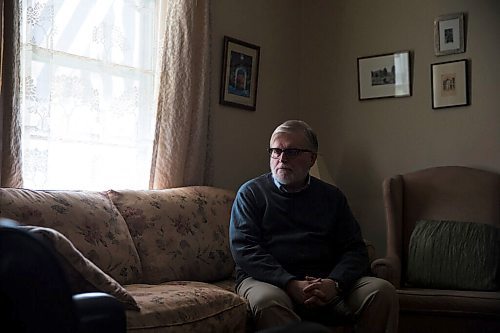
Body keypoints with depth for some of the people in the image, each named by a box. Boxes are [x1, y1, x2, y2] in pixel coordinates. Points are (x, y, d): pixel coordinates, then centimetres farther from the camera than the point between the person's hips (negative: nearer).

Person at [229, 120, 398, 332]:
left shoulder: (332, 196, 17)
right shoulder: (251, 193, 8)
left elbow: (354, 249, 10)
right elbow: (244, 248, -5)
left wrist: (335, 283, -13)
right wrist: (291, 284, -18)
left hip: (326, 283, 3)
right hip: (271, 280, -3)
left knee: (383, 291, -19)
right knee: (267, 300, -37)